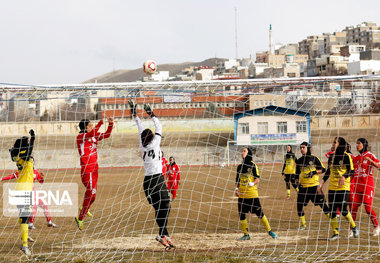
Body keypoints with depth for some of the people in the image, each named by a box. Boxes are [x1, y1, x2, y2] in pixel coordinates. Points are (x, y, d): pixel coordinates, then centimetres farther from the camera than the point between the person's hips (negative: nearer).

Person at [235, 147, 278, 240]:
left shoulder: (253, 165, -2)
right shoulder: (240, 166, 13)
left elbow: (257, 178, -6)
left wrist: (252, 183, -25)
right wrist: (236, 189, 5)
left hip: (252, 194, -5)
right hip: (242, 195, 5)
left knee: (260, 213, -3)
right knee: (241, 215, 3)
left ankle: (270, 231, 9)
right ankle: (246, 235, 14)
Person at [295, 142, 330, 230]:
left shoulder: (314, 159, -2)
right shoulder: (299, 161, 8)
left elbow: (323, 169, 0)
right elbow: (297, 174, 17)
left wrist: (314, 172, -15)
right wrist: (297, 182, 4)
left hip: (314, 185, -3)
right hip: (303, 186, 4)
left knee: (322, 203, -3)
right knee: (299, 205, -1)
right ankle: (303, 225, 13)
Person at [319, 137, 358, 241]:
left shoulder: (346, 156, -6)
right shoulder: (331, 156, 11)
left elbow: (351, 171, -8)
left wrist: (344, 177, -26)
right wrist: (322, 183, 13)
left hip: (344, 187, -6)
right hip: (332, 187, 6)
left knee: (343, 210, -9)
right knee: (332, 211, 1)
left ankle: (354, 228, 15)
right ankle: (335, 233, 9)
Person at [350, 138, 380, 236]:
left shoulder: (370, 155, -2)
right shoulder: (356, 158, 16)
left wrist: (370, 160, -26)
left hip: (367, 185, -6)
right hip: (357, 184, 6)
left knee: (368, 207, -8)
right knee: (353, 206, -2)